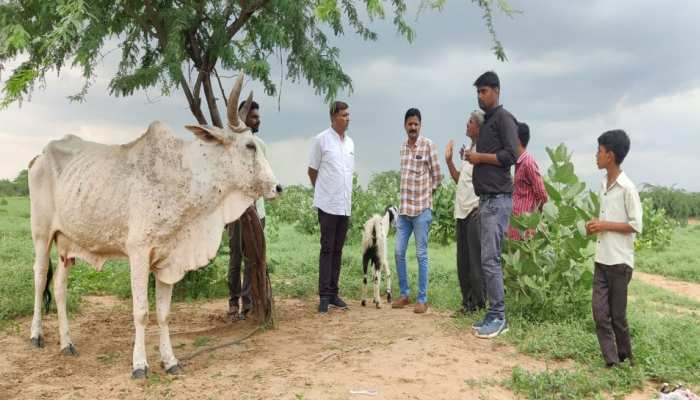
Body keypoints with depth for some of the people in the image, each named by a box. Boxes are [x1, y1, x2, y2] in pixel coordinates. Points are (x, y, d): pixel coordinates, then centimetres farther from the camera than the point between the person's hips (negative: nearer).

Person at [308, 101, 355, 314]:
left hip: (345, 205, 6)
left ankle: (333, 293, 17)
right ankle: (324, 296, 1)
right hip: (328, 204, -5)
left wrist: (345, 196, 16)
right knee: (327, 250, -3)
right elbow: (312, 171, 1)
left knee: (338, 250, 10)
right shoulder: (321, 140, -6)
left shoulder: (350, 142, 12)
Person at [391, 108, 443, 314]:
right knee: (399, 252, 6)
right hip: (404, 208, 6)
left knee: (421, 254, -1)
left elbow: (437, 177, -2)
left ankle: (422, 299, 7)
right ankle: (404, 294, 19)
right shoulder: (403, 146, 12)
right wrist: (407, 198, 13)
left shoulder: (428, 145, -6)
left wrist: (425, 194, 4)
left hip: (422, 208, -6)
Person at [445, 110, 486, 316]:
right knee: (463, 261, 11)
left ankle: (479, 304, 3)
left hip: (475, 211, -9)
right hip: (462, 212, 9)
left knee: (476, 260, -5)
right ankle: (467, 302, 19)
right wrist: (449, 160, 18)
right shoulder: (469, 151, 18)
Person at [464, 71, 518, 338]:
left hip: (498, 199, -9)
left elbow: (510, 155, -15)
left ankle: (498, 316, -6)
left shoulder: (503, 118, -4)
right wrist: (474, 158, 11)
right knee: (490, 258, 8)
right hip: (487, 198, 9)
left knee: (489, 258, -12)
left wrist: (479, 157, -9)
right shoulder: (486, 121, 23)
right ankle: (495, 315, 12)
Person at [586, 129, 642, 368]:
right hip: (601, 259, 7)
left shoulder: (627, 188, -13)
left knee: (617, 315, 4)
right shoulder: (604, 184, 10)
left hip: (619, 261, -7)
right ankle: (612, 362, 8)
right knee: (600, 313, 1)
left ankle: (626, 361, 23)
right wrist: (596, 226, 2)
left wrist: (604, 225, -16)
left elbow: (636, 226, -14)